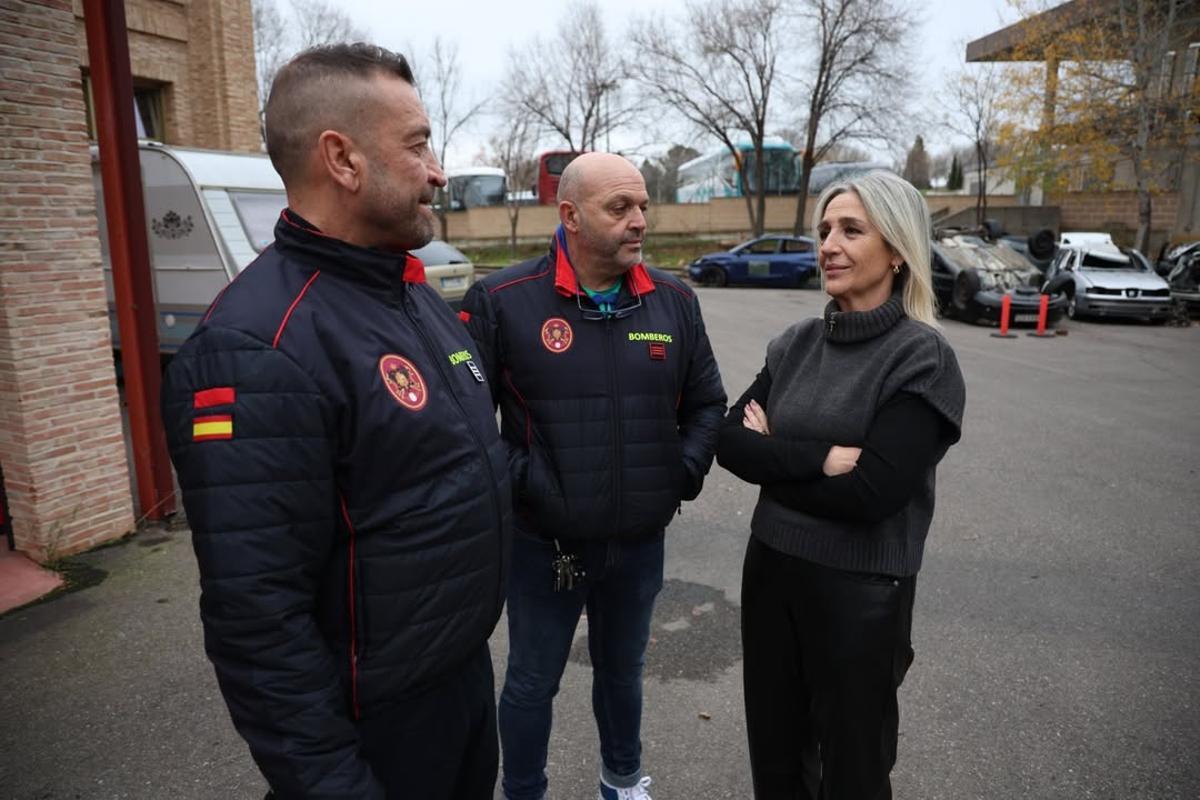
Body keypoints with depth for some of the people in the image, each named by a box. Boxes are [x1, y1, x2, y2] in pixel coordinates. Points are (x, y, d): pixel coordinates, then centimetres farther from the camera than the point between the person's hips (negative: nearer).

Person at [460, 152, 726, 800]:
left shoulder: (675, 301, 0)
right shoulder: (502, 301, -13)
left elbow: (706, 403, 8)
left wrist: (684, 473, -3)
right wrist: (520, 481, -17)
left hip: (641, 542, 4)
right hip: (544, 543, -3)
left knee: (623, 670, 25)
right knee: (532, 682, 16)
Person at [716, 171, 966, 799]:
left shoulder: (921, 356, -14)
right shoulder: (797, 343, 2)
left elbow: (870, 492, -22)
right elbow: (728, 441, -7)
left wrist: (773, 460, -12)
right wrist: (819, 458, -20)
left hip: (860, 590, -5)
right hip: (770, 568, 5)